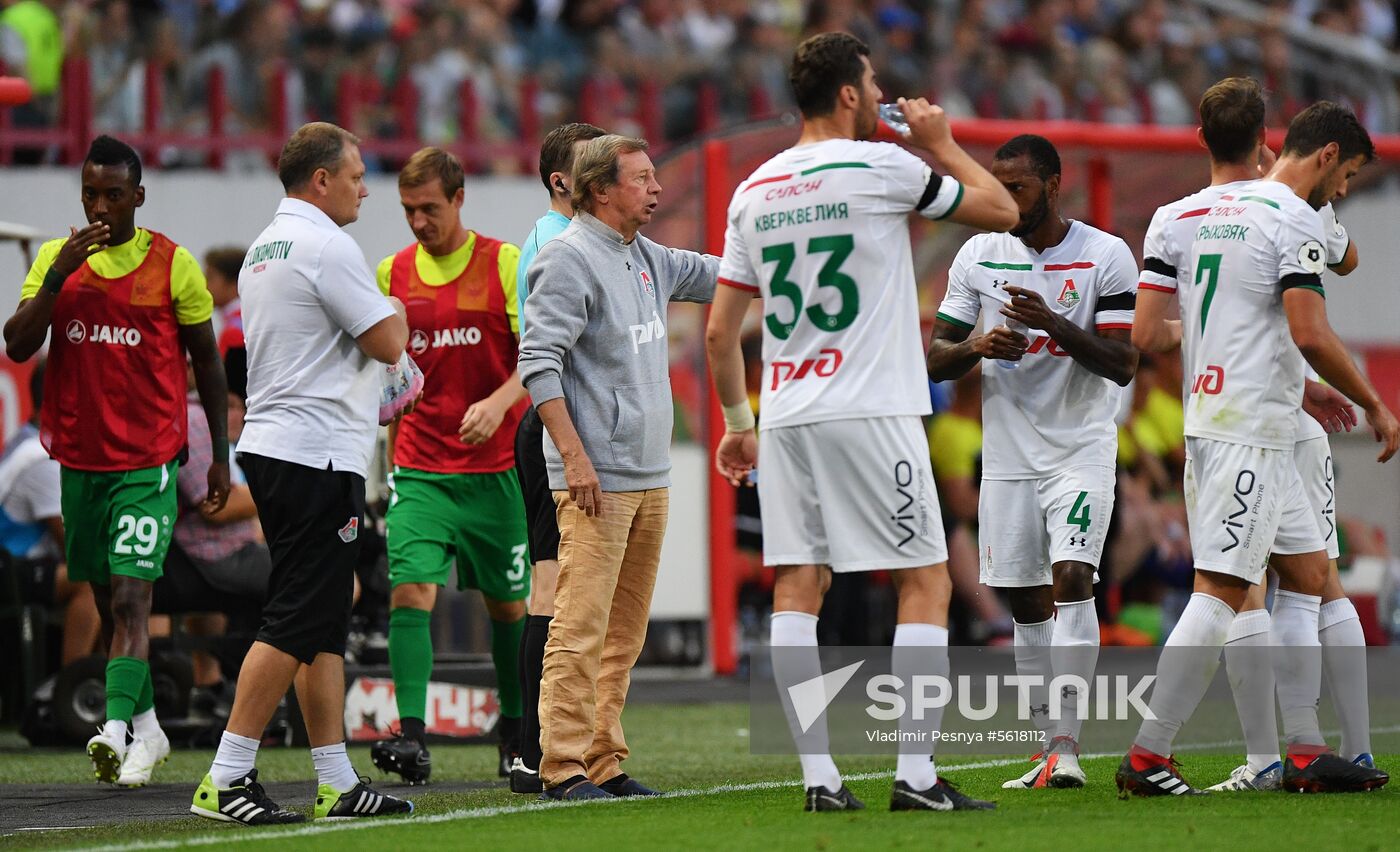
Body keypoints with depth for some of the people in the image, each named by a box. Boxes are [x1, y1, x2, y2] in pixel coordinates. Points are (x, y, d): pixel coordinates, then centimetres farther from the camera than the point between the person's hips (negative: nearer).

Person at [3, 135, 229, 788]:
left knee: (130, 596, -16)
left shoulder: (174, 264, -1)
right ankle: (146, 729, 24)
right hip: (80, 457, 4)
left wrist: (220, 457, 7)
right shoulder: (57, 258, 5)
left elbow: (206, 361, 7)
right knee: (108, 602, 12)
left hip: (149, 460, -4)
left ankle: (115, 729, -27)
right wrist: (60, 275, -17)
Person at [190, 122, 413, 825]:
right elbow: (388, 344, -12)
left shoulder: (262, 250, 17)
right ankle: (226, 780, -12)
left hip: (270, 445, 10)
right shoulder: (326, 246, -13)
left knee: (324, 624, 11)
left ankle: (337, 782, 12)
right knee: (295, 623, -10)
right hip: (317, 454, -10)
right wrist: (395, 311, 8)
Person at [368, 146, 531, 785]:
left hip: (494, 468, -1)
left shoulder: (505, 264, -3)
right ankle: (411, 738, -22)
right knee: (410, 590, -16)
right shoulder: (392, 274, 7)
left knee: (507, 605, 9)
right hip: (419, 467, 2)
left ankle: (516, 734, 26)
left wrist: (497, 404, -24)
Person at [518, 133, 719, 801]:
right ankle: (564, 767, -9)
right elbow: (538, 361, -15)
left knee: (624, 632, 9)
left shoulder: (646, 259, 16)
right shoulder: (569, 259, -9)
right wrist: (574, 457, -20)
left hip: (650, 475, 9)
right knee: (581, 628, -10)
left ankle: (604, 764, 13)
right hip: (596, 479, -9)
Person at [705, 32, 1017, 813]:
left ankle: (819, 776, 1)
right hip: (872, 413, -6)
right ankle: (916, 772, -4)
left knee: (797, 589, 4)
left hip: (785, 414, 6)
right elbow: (1002, 211, 3)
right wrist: (942, 143, 15)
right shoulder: (879, 167, -6)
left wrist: (738, 422, 24)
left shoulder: (754, 192, 11)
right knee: (926, 581, 1)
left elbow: (720, 330, 13)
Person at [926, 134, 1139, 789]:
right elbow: (936, 358, 7)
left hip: (1081, 449, -4)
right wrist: (977, 347, -15)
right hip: (1008, 456, 4)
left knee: (1071, 575, -19)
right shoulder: (979, 256, 5)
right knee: (1027, 603, 5)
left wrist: (1053, 322, -24)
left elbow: (1123, 366, -11)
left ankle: (1066, 743, -20)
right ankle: (1050, 747, 12)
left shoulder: (1105, 256, -6)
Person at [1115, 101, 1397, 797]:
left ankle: (1304, 753, 13)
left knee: (1307, 574, 14)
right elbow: (1310, 334, -20)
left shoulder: (1213, 211, 17)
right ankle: (1147, 758, -12)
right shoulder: (1294, 219, -11)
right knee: (1222, 590, -10)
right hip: (1251, 433, -10)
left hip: (1209, 419, 10)